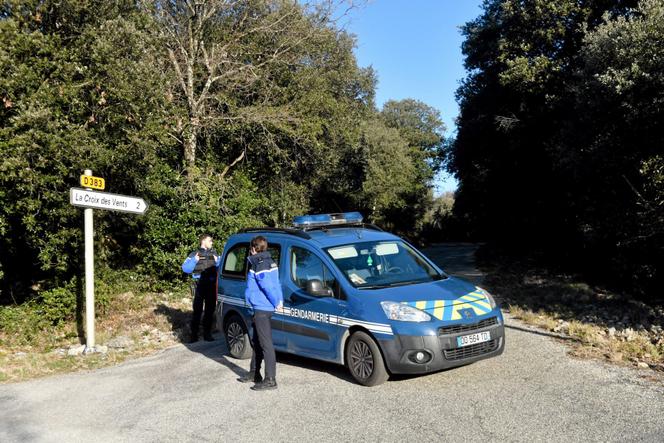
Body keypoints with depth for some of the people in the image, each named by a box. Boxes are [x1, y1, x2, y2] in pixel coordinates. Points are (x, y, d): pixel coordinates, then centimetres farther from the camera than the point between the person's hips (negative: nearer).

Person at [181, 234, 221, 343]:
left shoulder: (214, 253, 11)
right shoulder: (195, 254, 2)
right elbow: (185, 268, -6)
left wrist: (218, 261, -8)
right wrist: (194, 260, -17)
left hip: (211, 286, 3)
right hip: (199, 286, -3)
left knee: (210, 310, 8)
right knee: (197, 310, -2)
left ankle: (207, 333, 18)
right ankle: (194, 335, 4)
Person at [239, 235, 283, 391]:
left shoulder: (259, 266, -17)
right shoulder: (270, 262, 13)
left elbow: (268, 286, -20)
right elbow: (276, 284, 11)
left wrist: (276, 303, -9)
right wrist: (279, 301, 6)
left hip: (261, 309, -10)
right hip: (261, 309, 10)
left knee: (266, 344, -8)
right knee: (257, 341, 20)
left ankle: (270, 380, -6)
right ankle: (254, 372, 32)